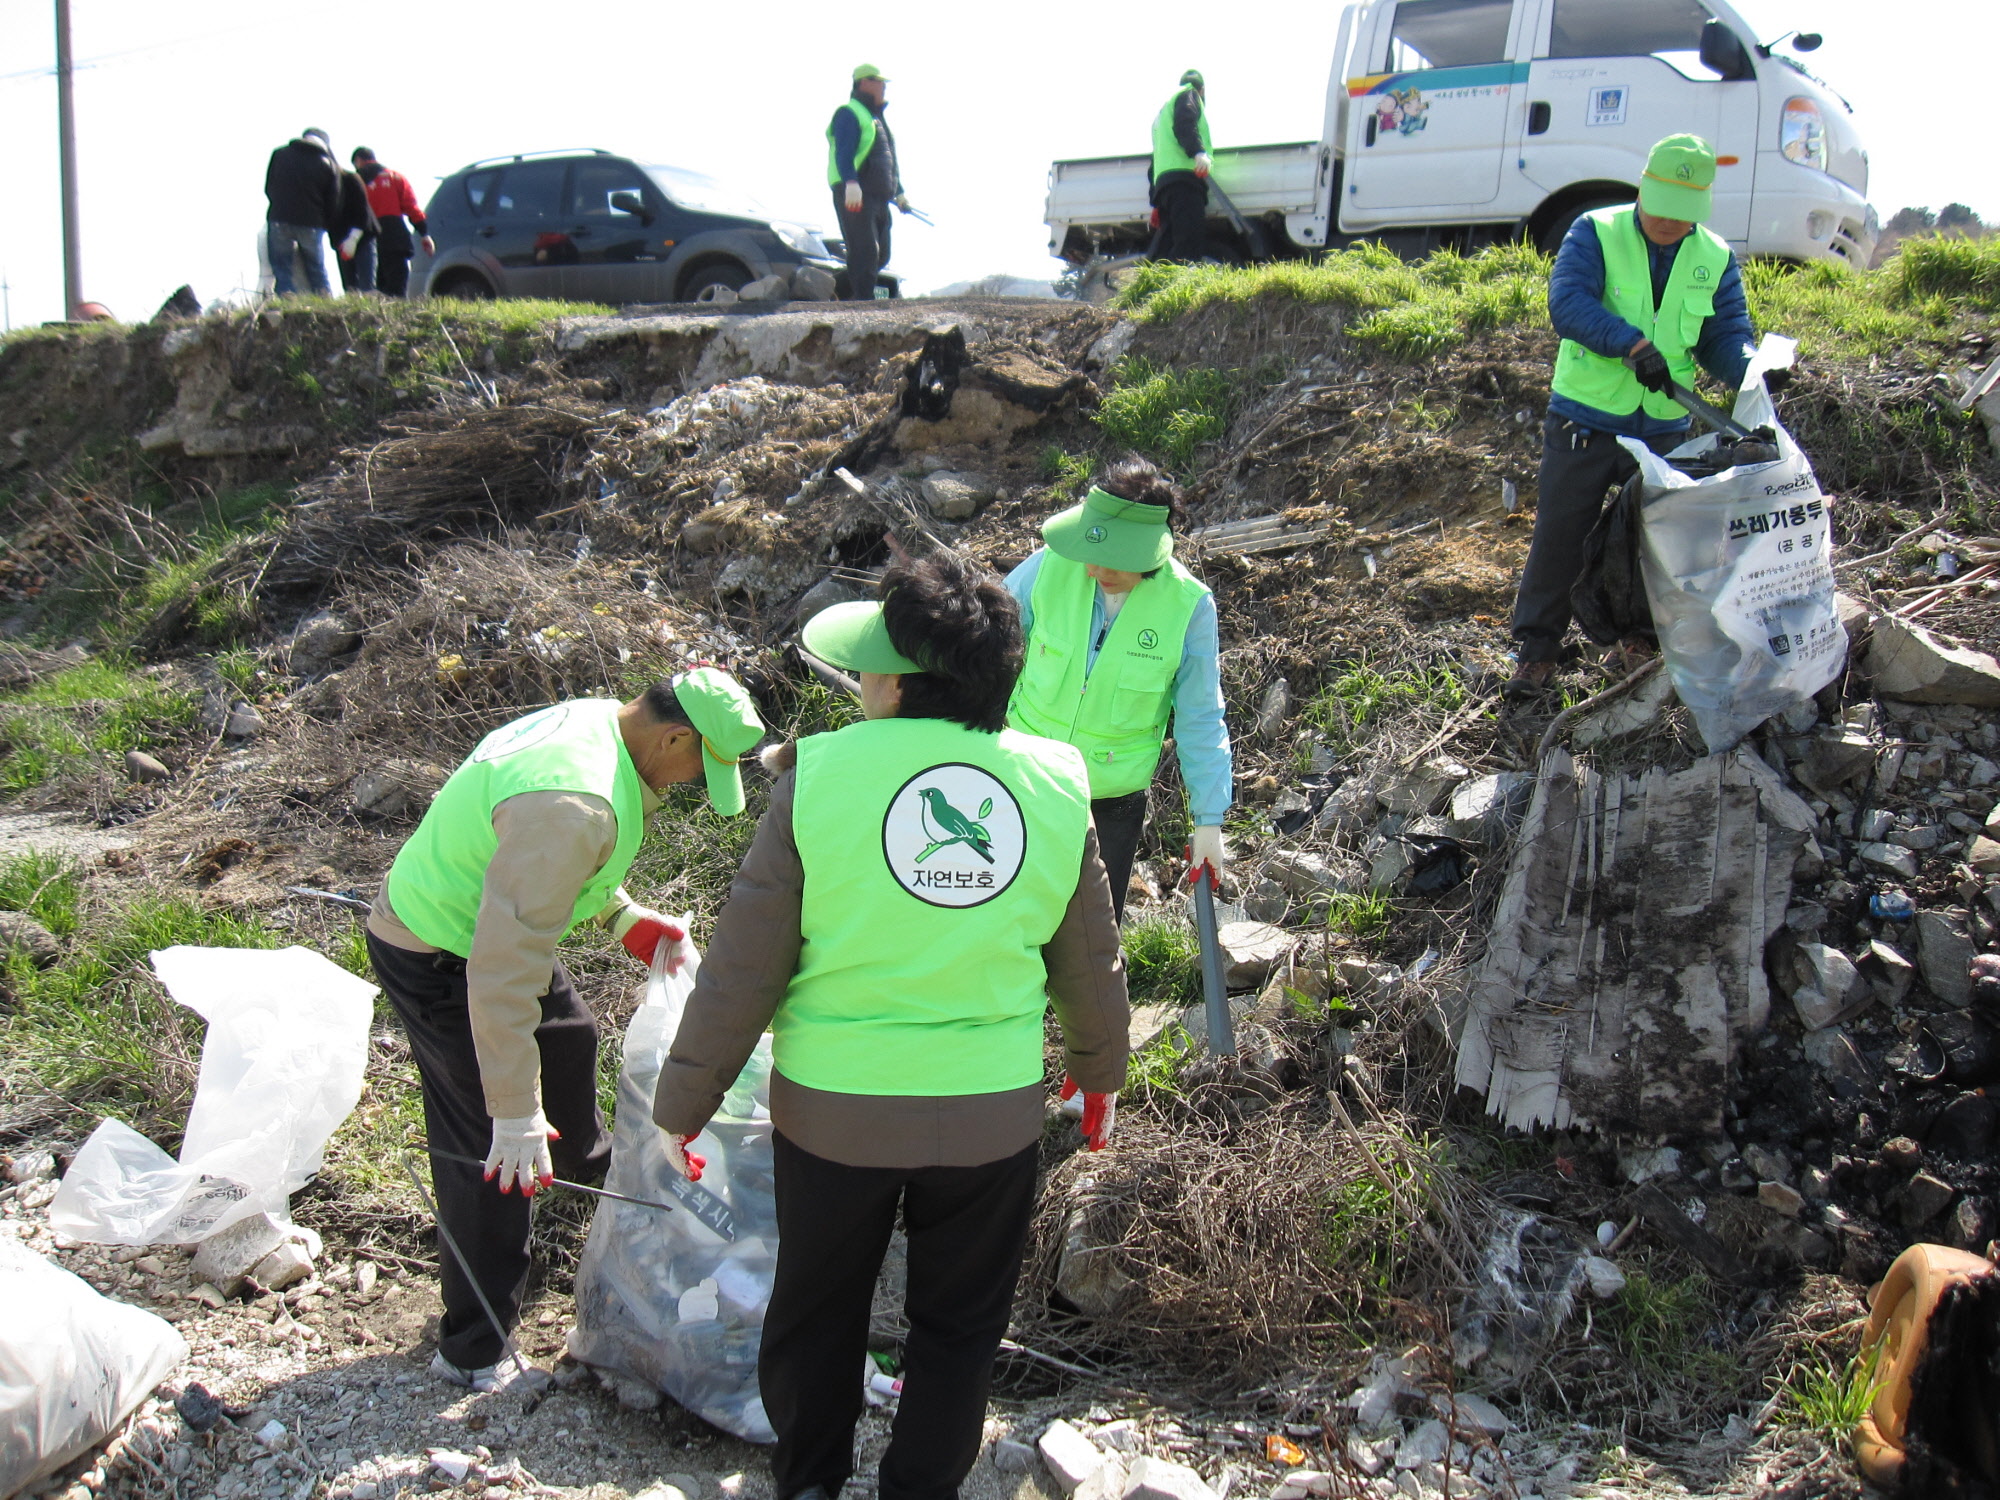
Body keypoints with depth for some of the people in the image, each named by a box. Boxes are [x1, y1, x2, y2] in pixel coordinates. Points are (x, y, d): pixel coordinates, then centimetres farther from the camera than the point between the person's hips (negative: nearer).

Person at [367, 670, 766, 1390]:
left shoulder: (596, 720, -6)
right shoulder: (575, 804, -37)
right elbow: (503, 969, -37)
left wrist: (623, 916, 9)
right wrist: (515, 1112, -32)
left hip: (489, 921, 11)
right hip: (440, 959, -10)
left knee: (567, 1037, 31)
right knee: (494, 1152, -5)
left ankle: (586, 1163, 61)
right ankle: (473, 1355, 9)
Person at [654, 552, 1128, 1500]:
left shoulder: (821, 778, -16)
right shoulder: (1055, 786, -7)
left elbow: (745, 966, -12)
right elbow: (1088, 961, 4)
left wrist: (683, 1101, 2)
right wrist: (1099, 1069, 22)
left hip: (835, 1106, -1)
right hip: (993, 1112, 2)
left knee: (816, 1311, 23)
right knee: (958, 1323, 22)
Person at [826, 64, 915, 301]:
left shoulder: (876, 118, 27)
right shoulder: (849, 113, -4)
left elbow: (889, 160, 33)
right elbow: (843, 153, -18)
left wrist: (899, 192, 29)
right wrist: (851, 183, -32)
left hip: (878, 197, 9)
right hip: (855, 194, -9)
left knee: (880, 255, 8)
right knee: (865, 251, -16)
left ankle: (845, 289, 18)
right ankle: (864, 300, -17)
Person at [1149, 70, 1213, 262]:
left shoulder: (1163, 110, 38)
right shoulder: (1189, 93, 14)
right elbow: (1185, 124, -9)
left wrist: (1156, 202, 31)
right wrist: (1198, 152, -24)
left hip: (1161, 181, 9)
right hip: (1184, 174, -9)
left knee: (1169, 248, -3)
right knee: (1190, 245, -24)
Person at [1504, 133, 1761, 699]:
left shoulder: (1716, 260, 4)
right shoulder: (1596, 233, -7)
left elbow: (1726, 336, 3)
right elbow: (1567, 303, -21)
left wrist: (1751, 370, -21)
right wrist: (1635, 345, -33)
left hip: (1664, 431, 3)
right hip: (1584, 423, -3)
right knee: (1560, 536, 1)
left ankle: (1644, 638, 31)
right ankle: (1536, 649, 12)